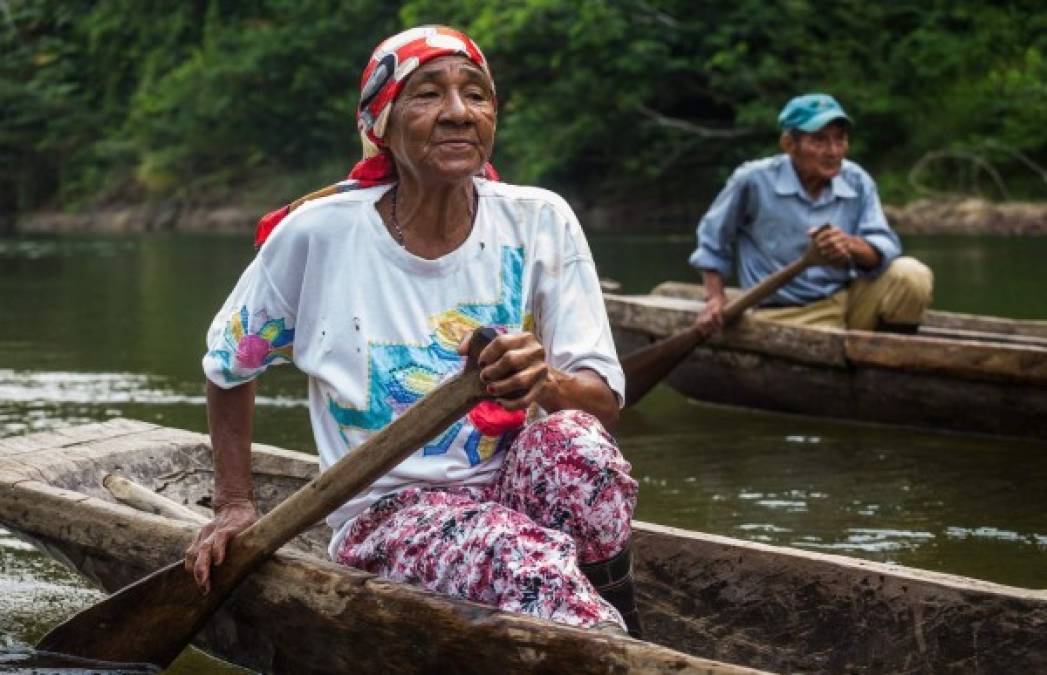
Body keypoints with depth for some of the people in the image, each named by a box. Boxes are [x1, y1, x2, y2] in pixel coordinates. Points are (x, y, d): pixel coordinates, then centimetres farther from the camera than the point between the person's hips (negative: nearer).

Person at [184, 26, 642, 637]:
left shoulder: (540, 222, -2)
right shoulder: (318, 234, -6)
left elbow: (606, 399, -7)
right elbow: (229, 363, 12)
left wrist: (548, 385, -29)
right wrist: (236, 506, 9)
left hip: (517, 490, 3)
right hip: (385, 513, -2)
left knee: (570, 439, -34)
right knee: (531, 561, -36)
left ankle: (618, 621, -13)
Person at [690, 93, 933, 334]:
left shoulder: (857, 182, 2)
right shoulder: (754, 180, -6)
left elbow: (885, 248, -8)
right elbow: (712, 239, 8)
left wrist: (852, 245, -30)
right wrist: (715, 298, 1)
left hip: (848, 303, 4)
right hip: (786, 316, -4)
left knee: (912, 276, -20)